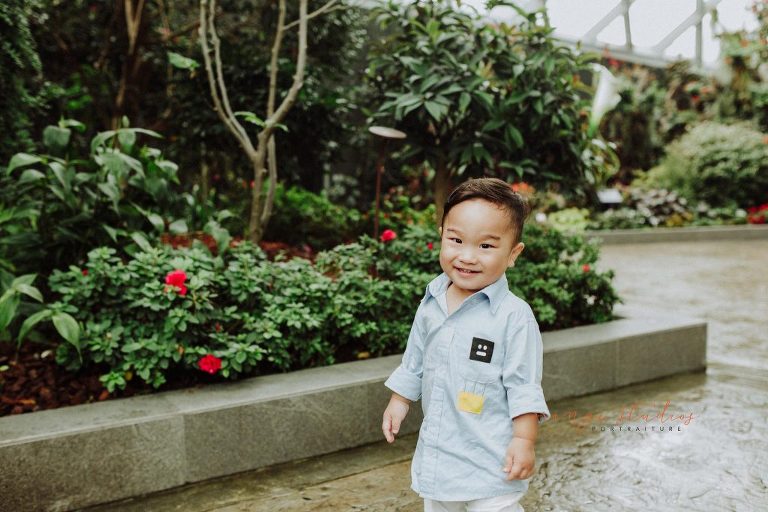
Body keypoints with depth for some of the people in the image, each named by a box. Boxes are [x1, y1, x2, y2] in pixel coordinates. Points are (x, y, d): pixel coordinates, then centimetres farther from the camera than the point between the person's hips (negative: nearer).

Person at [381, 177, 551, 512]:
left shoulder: (514, 315, -17)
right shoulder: (430, 305, 0)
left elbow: (524, 386, -14)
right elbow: (414, 362, 14)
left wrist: (524, 440, -17)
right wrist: (399, 403, 16)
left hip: (491, 459, -6)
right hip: (435, 453, 6)